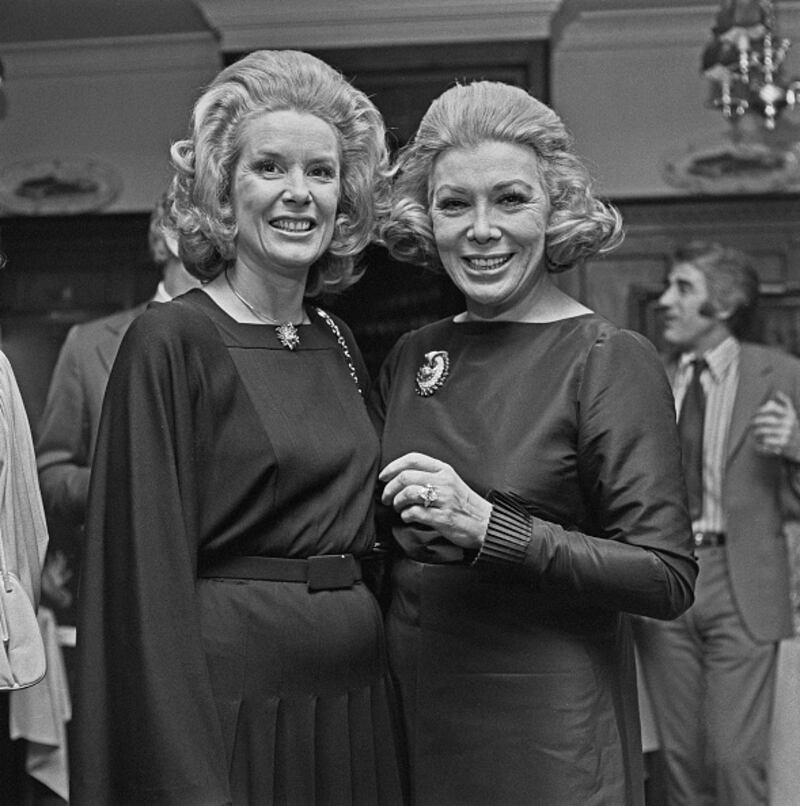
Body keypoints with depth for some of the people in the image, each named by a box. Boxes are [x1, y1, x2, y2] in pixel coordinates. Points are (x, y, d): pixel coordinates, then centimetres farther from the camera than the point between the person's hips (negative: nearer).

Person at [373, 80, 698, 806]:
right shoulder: (412, 358, 5)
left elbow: (668, 580, -17)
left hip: (549, 732, -5)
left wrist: (488, 528, -23)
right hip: (415, 713, 5)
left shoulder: (610, 360, -10)